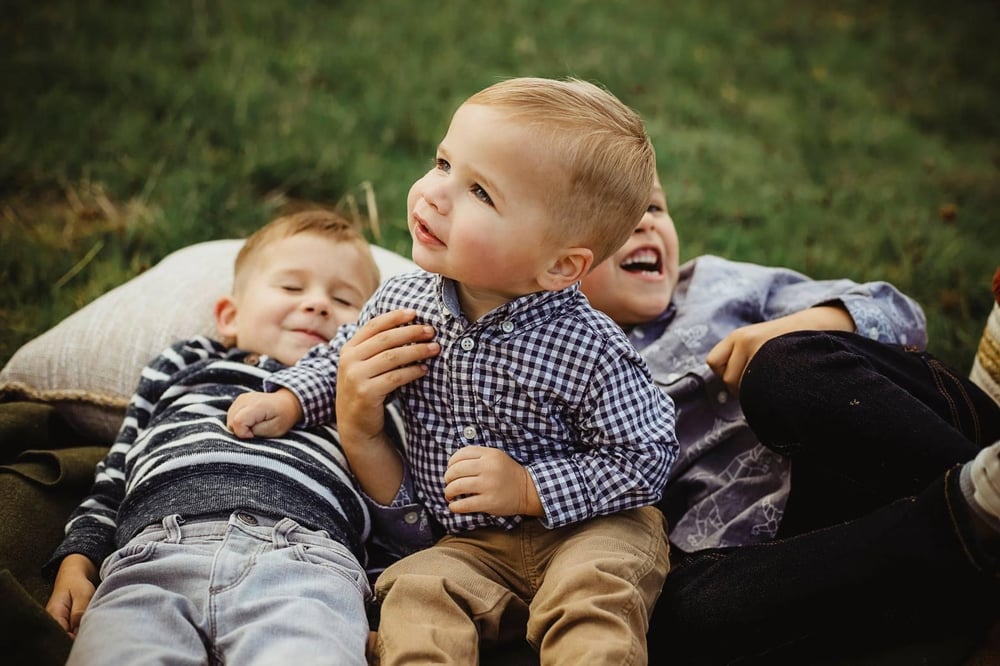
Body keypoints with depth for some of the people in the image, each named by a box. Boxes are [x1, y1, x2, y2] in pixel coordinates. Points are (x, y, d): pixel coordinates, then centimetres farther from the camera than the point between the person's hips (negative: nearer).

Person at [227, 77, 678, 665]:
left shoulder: (588, 350, -23)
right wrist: (288, 400, -1)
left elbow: (647, 459, -15)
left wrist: (530, 490, -21)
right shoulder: (404, 302, -7)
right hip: (474, 543, 4)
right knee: (417, 594, -21)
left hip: (589, 525, -4)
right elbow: (341, 358, 16)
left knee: (592, 590, -31)